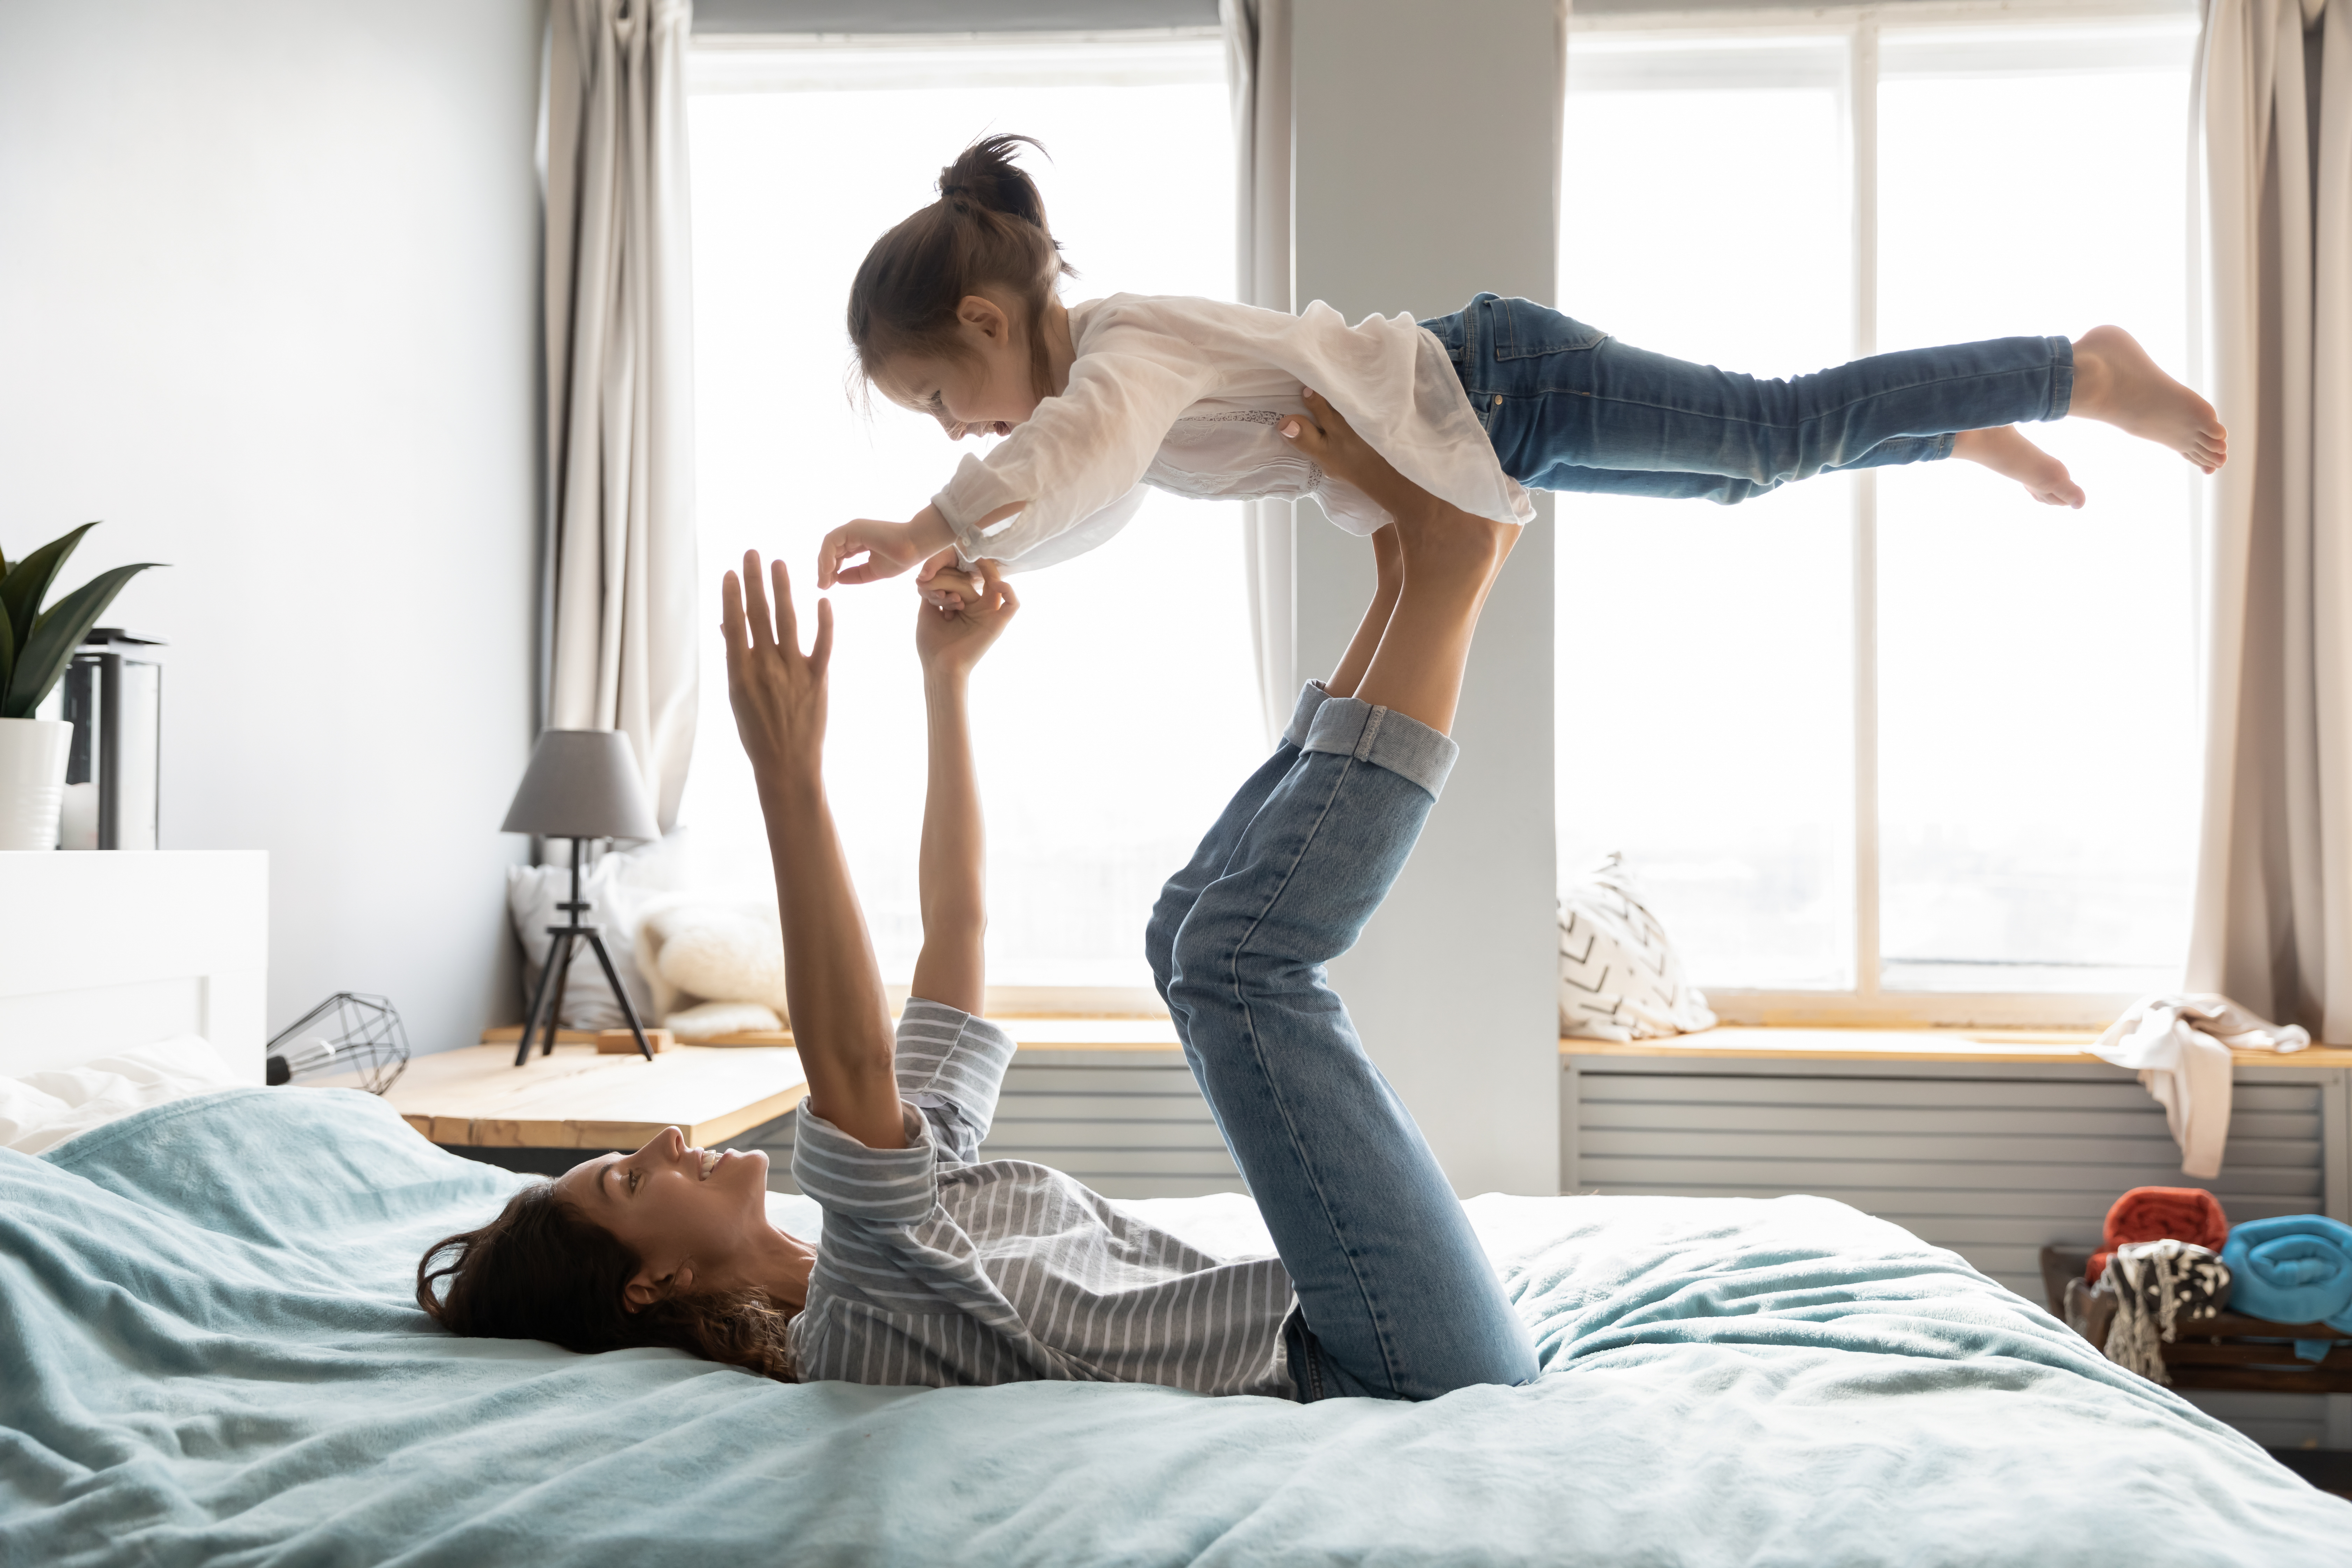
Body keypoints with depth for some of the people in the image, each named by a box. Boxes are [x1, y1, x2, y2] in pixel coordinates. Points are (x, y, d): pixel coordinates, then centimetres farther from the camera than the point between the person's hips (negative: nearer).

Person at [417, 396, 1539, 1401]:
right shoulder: (856, 1323, -15)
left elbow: (956, 918, 16)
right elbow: (851, 1059, -34)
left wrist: (946, 677, 16)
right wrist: (788, 773, -36)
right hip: (1428, 1368, -9)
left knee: (1198, 935, 10)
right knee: (1240, 948, -22)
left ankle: (1413, 585, 6)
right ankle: (1444, 572, -11)